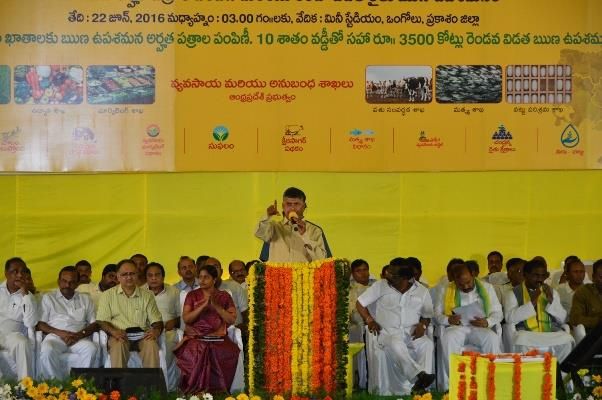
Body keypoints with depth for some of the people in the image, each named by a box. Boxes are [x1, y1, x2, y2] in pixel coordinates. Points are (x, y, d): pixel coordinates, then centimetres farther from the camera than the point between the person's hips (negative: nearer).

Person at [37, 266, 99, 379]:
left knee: (92, 348, -32)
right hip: (55, 337, -1)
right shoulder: (48, 298, 18)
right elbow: (40, 324, 7)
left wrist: (79, 334, -7)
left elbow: (94, 324, 14)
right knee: (47, 350, -36)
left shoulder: (85, 300, 23)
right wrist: (60, 333, -10)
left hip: (78, 339, 1)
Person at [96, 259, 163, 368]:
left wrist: (156, 330, -11)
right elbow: (102, 321, 4)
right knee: (118, 345, -36)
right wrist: (113, 331, -17)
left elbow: (157, 321, 14)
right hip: (119, 335, -1)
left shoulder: (147, 296, 17)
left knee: (151, 344, -33)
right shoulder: (108, 295, 12)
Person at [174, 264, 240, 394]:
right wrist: (203, 305, -10)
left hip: (217, 337, 0)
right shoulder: (192, 295, 12)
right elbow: (186, 319, 0)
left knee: (229, 352, -31)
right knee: (194, 352, -34)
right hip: (196, 337, 0)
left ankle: (217, 391, -17)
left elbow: (232, 319, 3)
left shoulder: (224, 296, 12)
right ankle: (196, 391, -19)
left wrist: (216, 306, -8)